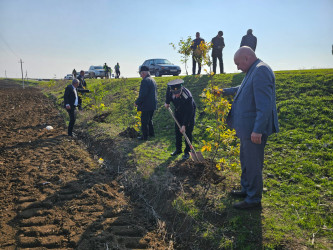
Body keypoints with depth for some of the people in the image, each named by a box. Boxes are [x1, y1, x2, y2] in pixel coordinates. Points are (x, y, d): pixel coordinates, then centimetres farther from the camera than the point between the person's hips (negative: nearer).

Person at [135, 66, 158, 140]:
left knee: (144, 121, 1)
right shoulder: (153, 80, 13)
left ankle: (145, 136, 8)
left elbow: (142, 94, -24)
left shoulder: (145, 81, -19)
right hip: (153, 105, 10)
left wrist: (137, 102, -12)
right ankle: (151, 133, 32)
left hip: (147, 106, -10)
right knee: (149, 120, 23)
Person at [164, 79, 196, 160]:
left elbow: (189, 113, -33)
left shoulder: (188, 96, -39)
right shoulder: (170, 88, -25)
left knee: (188, 132, -5)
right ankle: (178, 149, 26)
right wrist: (167, 102, 2)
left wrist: (184, 125, -32)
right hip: (178, 112, 6)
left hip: (189, 112, -5)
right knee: (177, 131, 11)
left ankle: (187, 152, 7)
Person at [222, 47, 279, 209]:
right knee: (245, 160, 21)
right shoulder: (253, 71, 15)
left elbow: (265, 104, -26)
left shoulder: (261, 71, -19)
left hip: (255, 129, -11)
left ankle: (254, 199, 14)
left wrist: (257, 130, -28)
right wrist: (224, 91, 42)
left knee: (253, 164, 0)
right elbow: (242, 89, 36)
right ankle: (246, 190, 37)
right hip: (247, 127, 11)